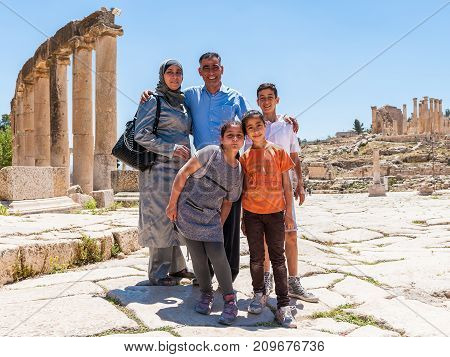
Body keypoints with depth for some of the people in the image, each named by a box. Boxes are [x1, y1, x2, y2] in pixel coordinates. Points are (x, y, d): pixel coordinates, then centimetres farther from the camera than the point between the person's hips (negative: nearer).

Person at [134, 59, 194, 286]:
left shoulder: (182, 102, 19)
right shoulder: (153, 101, -4)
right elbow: (141, 135, -13)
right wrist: (171, 148, -18)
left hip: (180, 168, 8)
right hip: (159, 168, -8)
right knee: (160, 216, -4)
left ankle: (176, 267, 22)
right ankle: (158, 274, 5)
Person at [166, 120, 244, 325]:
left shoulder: (239, 172, 5)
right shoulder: (211, 153, -10)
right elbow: (184, 173, -9)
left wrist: (220, 226, 10)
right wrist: (172, 204, -9)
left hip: (211, 218, 3)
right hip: (188, 211, -2)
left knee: (217, 256, -11)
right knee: (198, 258, 0)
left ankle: (230, 301, 3)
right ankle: (206, 294, 23)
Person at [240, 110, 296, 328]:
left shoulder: (278, 151, 2)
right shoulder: (245, 157, 5)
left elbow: (286, 184, 4)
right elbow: (243, 189, 7)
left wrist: (289, 212, -1)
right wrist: (242, 218, 6)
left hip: (275, 212, -1)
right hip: (252, 213, 1)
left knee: (278, 258, 2)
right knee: (256, 258, 11)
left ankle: (283, 306, 6)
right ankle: (259, 294, 30)